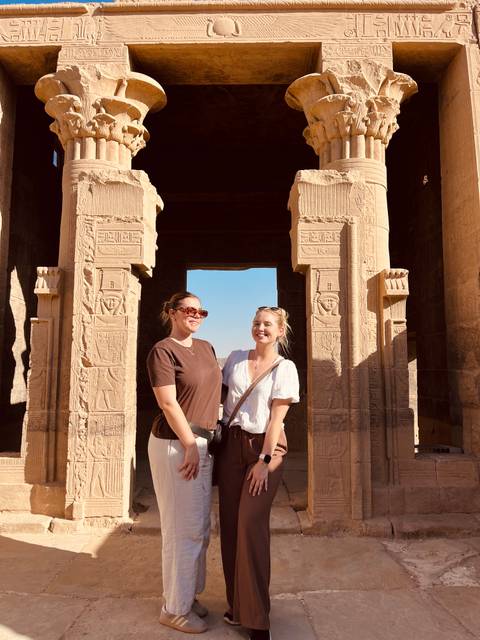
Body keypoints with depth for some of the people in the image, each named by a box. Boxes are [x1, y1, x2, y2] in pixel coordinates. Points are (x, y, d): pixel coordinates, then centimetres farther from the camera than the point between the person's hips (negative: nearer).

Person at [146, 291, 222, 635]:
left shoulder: (206, 347, 13)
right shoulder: (163, 351, -11)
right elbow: (168, 403, -17)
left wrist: (208, 440, 14)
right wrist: (189, 445, -16)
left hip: (202, 444, 8)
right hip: (175, 445, -8)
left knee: (201, 527, 18)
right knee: (183, 529, 2)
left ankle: (190, 593, 36)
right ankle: (175, 608, 21)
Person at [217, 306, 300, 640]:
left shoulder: (285, 368, -2)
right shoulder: (235, 358, 8)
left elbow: (277, 416, -8)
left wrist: (264, 461, -13)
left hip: (266, 445, -4)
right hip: (231, 443, 4)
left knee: (251, 523, -9)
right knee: (230, 524, 6)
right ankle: (237, 602, 24)